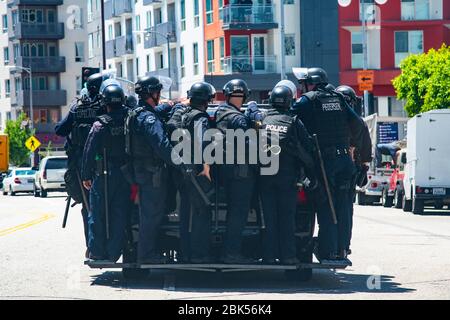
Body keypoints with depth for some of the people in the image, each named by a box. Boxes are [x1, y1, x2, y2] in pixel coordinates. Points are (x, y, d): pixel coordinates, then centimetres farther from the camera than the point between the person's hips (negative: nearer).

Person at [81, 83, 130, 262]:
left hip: (104, 175, -3)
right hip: (125, 175, 3)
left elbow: (89, 152, -7)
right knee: (120, 215, 8)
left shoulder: (100, 126, -10)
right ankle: (113, 253, 8)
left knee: (97, 214, 8)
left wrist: (86, 176, -2)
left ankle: (97, 252, 8)